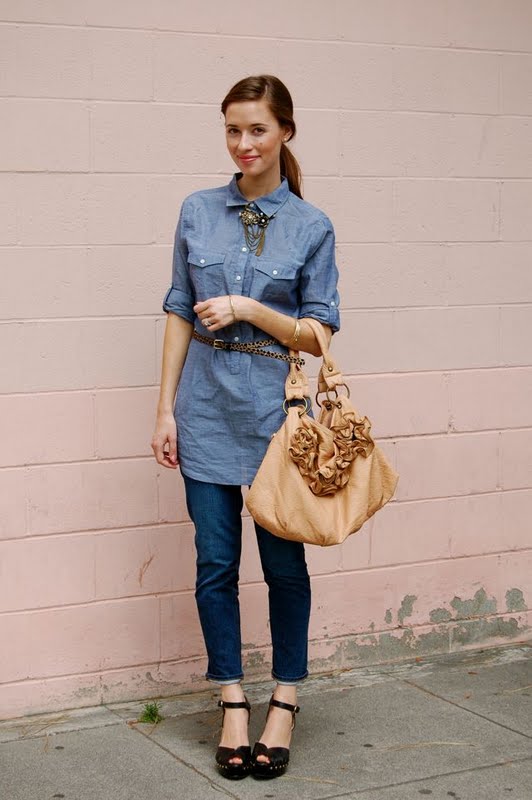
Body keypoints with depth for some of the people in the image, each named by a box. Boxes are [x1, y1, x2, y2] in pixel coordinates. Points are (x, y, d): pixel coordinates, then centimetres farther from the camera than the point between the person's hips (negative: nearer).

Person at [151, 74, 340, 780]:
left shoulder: (311, 227, -2)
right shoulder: (198, 212, 5)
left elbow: (318, 334, -1)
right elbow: (180, 313, 7)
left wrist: (249, 309, -15)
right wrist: (166, 409, 2)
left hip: (277, 413, -2)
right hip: (208, 410, 2)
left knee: (283, 564, 6)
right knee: (216, 565, 5)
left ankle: (284, 704, 21)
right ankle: (233, 702, 19)